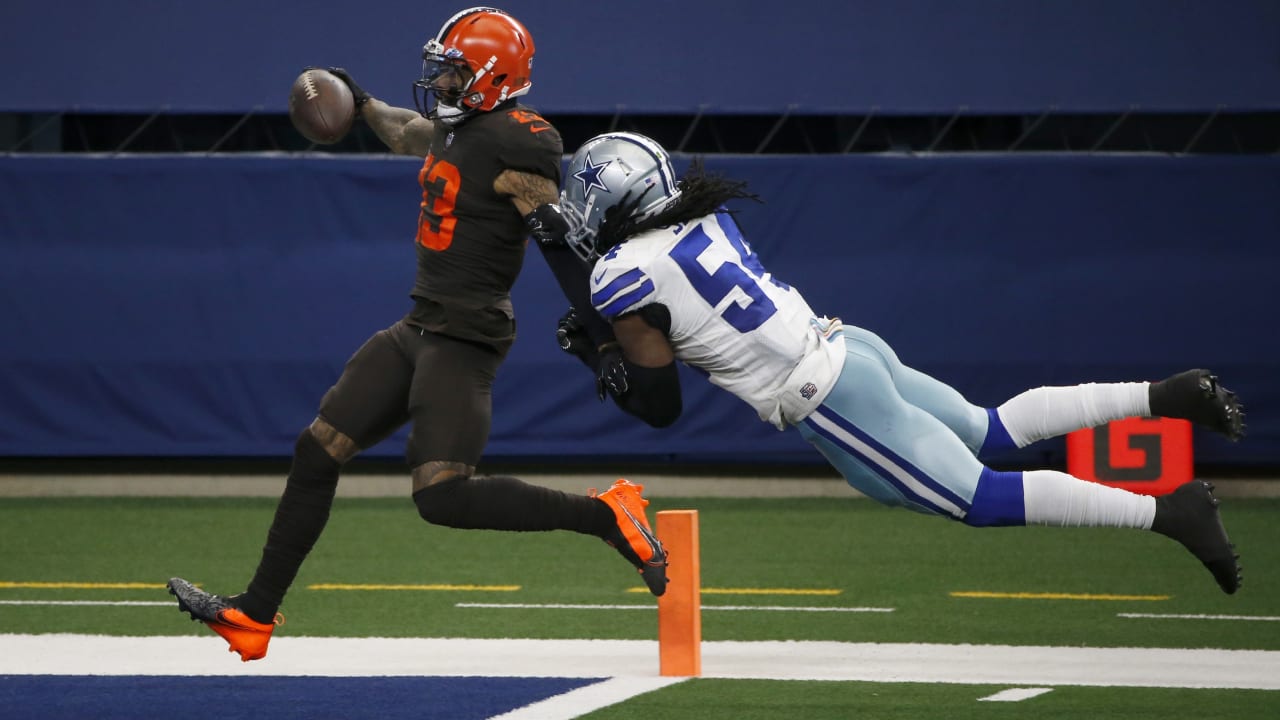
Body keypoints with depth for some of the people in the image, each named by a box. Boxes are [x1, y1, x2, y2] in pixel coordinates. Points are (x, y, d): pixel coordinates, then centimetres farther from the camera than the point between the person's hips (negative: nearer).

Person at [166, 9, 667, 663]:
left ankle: (608, 515, -9)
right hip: (419, 329, 10)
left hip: (465, 339, -10)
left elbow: (562, 241, -18)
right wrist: (363, 104, 49)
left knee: (443, 498, -19)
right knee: (317, 452, 8)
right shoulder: (456, 130, 11)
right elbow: (411, 133, 36)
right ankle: (254, 616, 15)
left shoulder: (517, 142, -16)